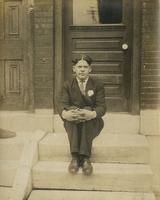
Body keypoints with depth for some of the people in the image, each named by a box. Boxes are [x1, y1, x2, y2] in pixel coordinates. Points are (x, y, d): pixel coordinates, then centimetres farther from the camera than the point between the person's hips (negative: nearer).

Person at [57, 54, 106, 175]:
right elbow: (62, 104, -7)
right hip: (72, 125, 1)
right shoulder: (68, 85, 8)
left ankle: (85, 157, -41)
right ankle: (75, 156, -41)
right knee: (71, 110, -32)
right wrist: (64, 114, -34)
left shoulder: (98, 85, 5)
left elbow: (102, 106, -8)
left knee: (88, 110, -33)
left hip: (92, 124, -1)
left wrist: (93, 114, -34)